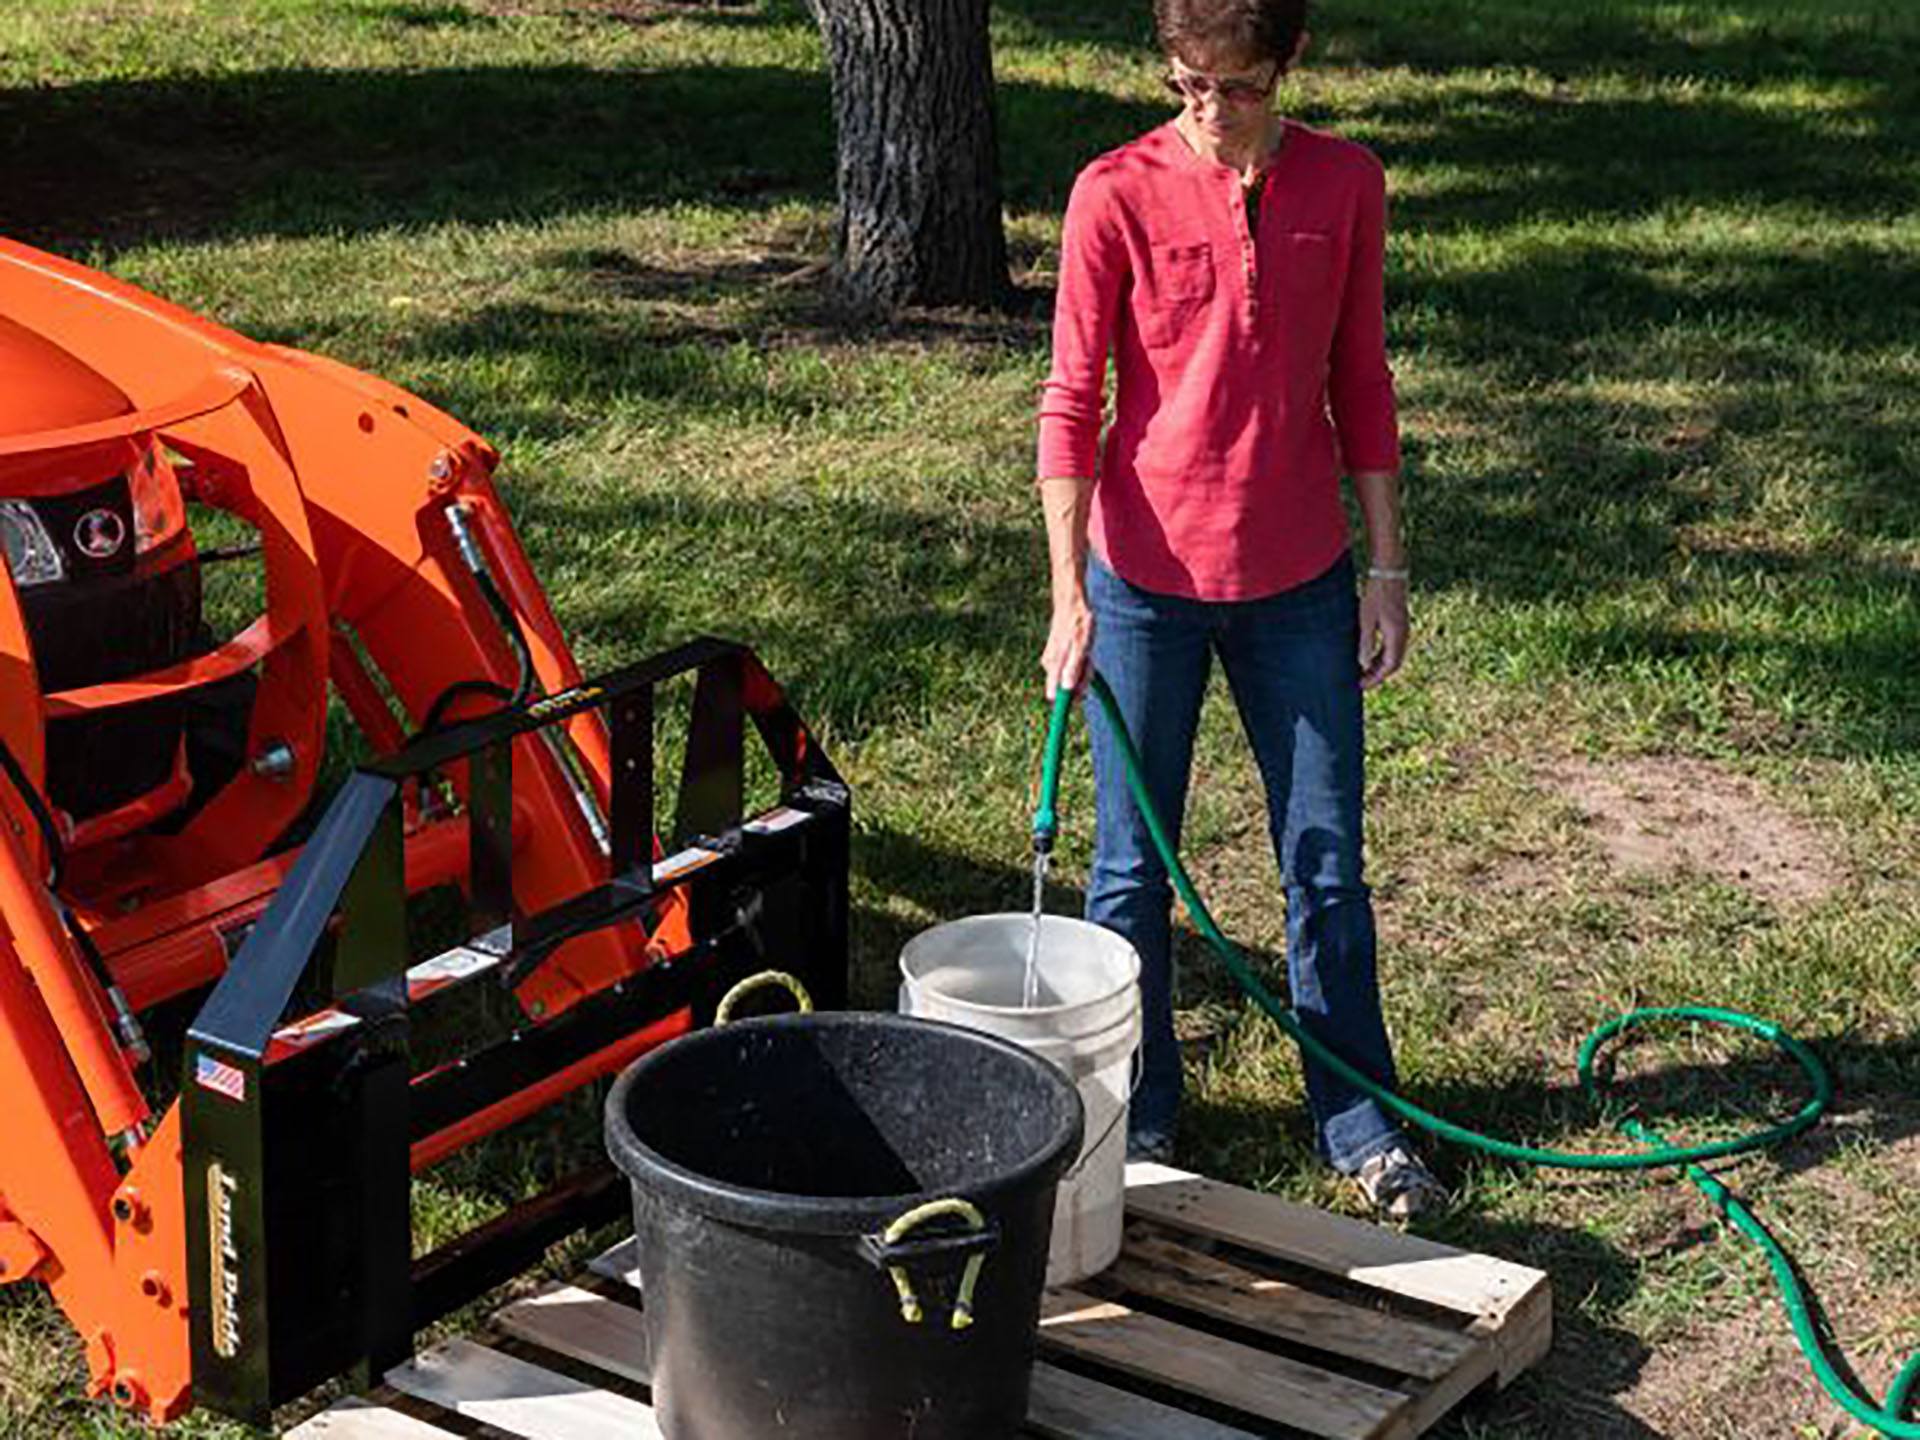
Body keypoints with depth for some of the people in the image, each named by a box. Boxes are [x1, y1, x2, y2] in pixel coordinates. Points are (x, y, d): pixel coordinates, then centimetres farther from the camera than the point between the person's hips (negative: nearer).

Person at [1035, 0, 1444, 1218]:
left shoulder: (1345, 185, -1)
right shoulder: (1117, 194, -9)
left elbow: (1360, 386, 7)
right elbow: (1072, 404, -7)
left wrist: (1388, 570, 6)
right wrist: (1070, 593, -13)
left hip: (1300, 581, 2)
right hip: (1145, 580, -2)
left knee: (1329, 864, 10)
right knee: (1134, 865, 9)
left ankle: (1358, 1117, 25)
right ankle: (1140, 1110, 27)